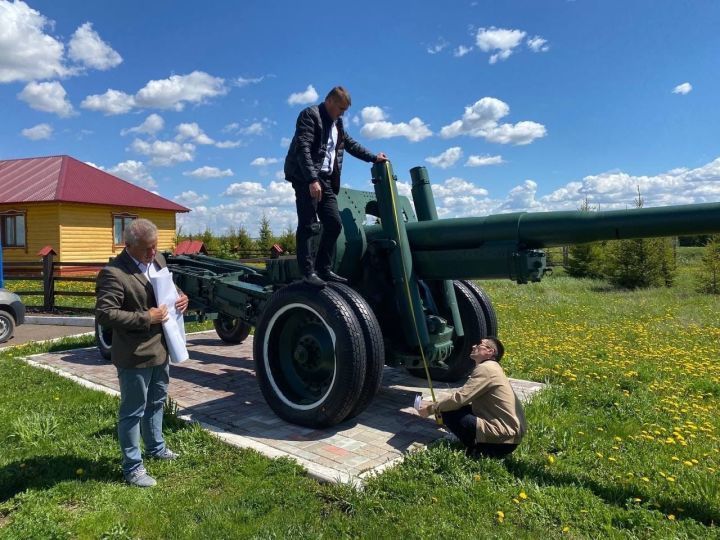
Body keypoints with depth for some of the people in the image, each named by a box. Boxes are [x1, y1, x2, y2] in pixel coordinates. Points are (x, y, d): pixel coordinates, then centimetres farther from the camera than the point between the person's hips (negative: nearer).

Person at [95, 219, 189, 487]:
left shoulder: (158, 259, 4)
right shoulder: (113, 273, -21)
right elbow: (104, 313, -25)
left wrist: (180, 296, -2)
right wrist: (146, 318, -25)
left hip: (161, 348, 8)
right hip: (135, 355, -8)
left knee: (156, 402, 25)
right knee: (133, 411, 6)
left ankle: (155, 447, 45)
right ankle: (132, 467, 22)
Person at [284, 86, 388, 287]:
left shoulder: (337, 123, 21)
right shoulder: (310, 115, -4)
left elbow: (351, 144, 35)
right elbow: (303, 148, -16)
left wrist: (373, 158, 29)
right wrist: (312, 179, -25)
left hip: (326, 180, 8)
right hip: (306, 179, -8)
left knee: (334, 224, 3)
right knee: (308, 225, -10)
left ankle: (324, 269, 10)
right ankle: (308, 271, -6)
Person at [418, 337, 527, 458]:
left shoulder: (486, 368, -15)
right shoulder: (490, 367, 16)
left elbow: (459, 398, -19)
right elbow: (465, 398, 18)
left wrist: (432, 408, -6)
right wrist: (436, 405, 10)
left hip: (504, 438, -10)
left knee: (449, 413, -11)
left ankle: (480, 451, -3)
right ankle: (478, 446, 10)